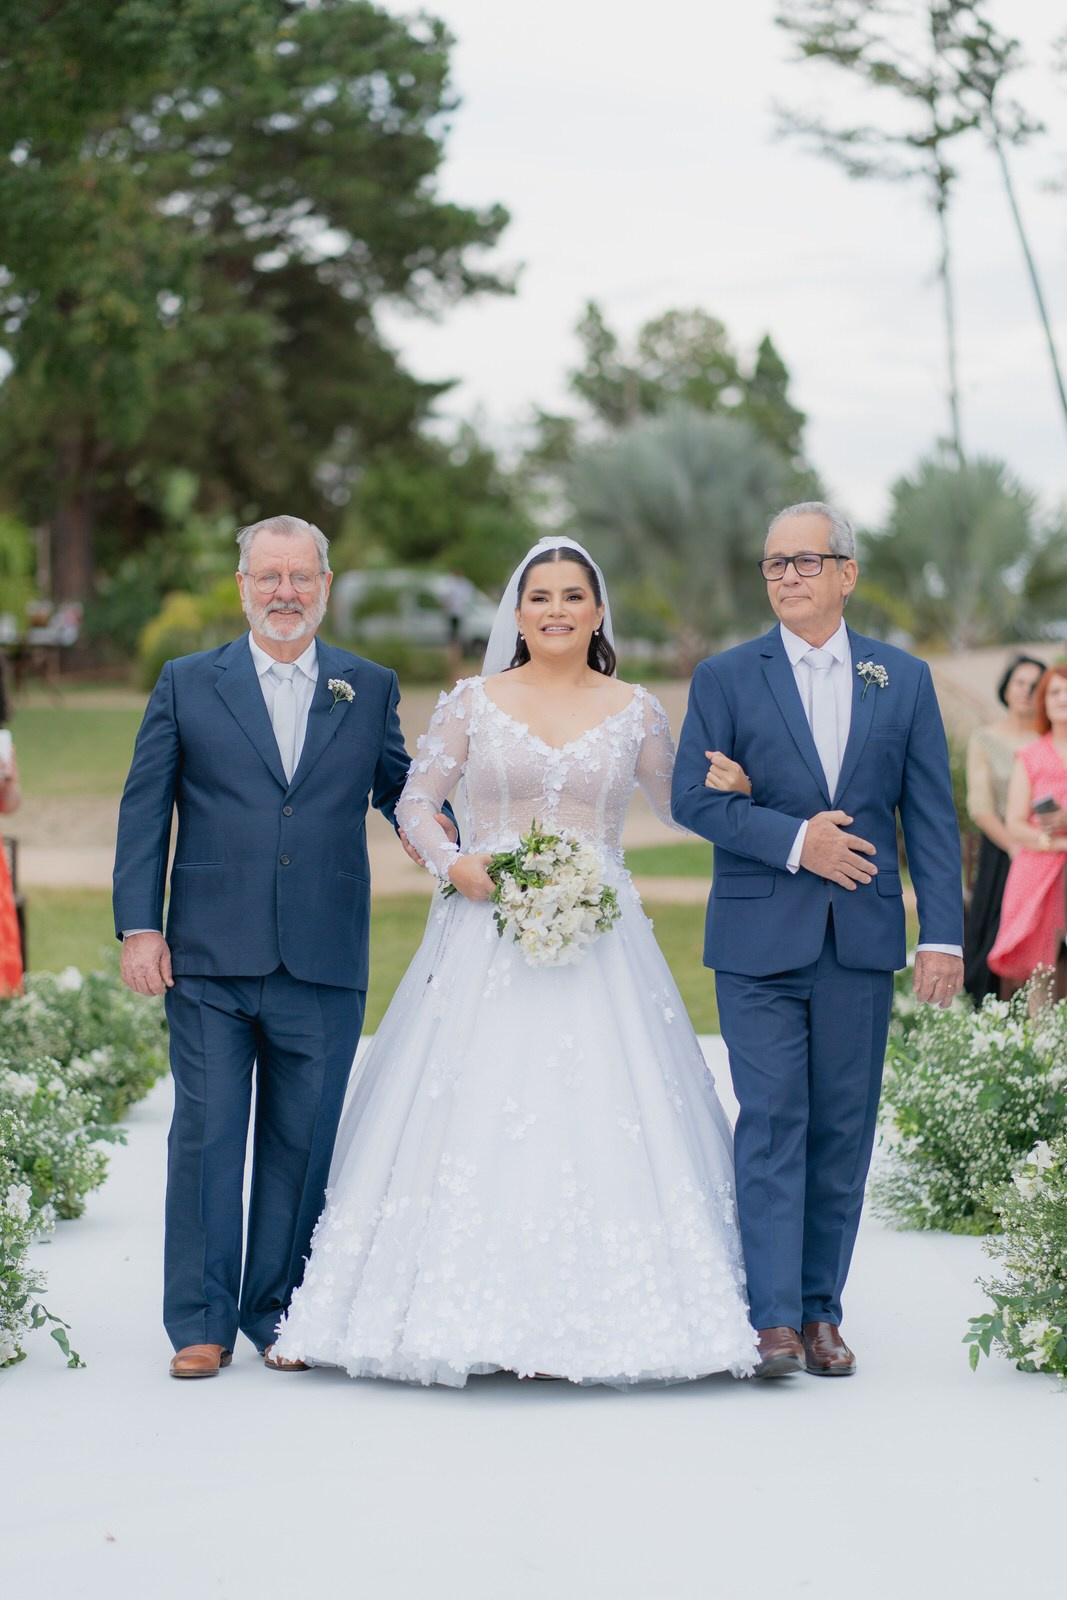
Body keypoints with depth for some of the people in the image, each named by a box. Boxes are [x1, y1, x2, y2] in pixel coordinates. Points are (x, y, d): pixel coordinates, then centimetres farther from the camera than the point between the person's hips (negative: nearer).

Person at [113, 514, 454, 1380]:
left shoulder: (371, 688, 11)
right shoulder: (186, 684, 7)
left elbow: (399, 788, 16)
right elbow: (144, 812, 5)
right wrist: (138, 926, -3)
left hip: (325, 960, 1)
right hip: (209, 957, -1)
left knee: (302, 1142, 6)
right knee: (207, 1136, 0)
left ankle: (280, 1314, 18)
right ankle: (201, 1322, 8)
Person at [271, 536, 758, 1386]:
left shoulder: (635, 711, 8)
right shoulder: (473, 702, 6)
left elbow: (682, 806, 18)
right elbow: (416, 800, 9)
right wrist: (450, 863, -8)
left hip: (598, 934, 1)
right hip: (487, 931, 0)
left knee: (599, 1116, -5)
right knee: (476, 1114, -5)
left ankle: (585, 1318, 1)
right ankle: (482, 1316, 1)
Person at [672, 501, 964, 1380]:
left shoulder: (905, 679, 8)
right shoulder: (726, 677, 4)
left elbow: (932, 815, 5)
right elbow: (694, 797, -3)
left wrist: (944, 935, -3)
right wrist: (793, 839, -15)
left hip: (862, 942, 2)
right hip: (759, 940, -2)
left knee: (843, 1130, 6)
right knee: (772, 1125, -5)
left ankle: (822, 1310, 14)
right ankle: (773, 1319, -3)